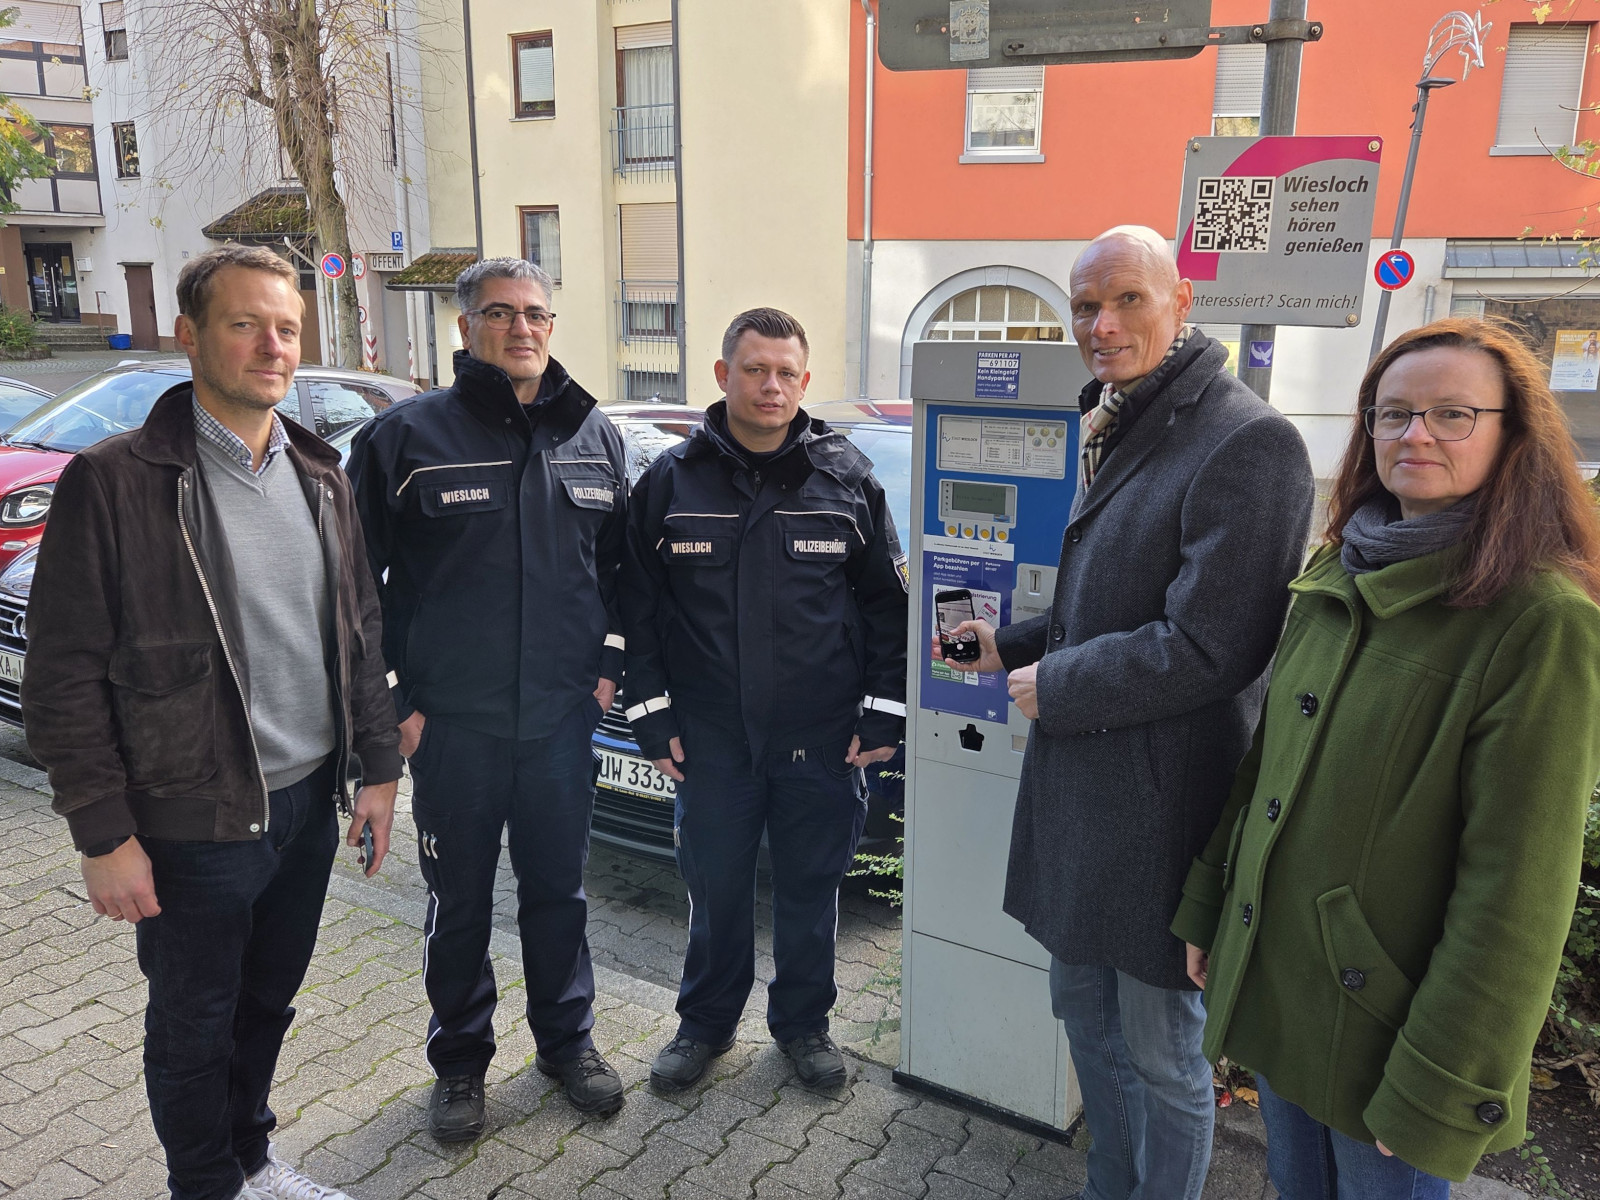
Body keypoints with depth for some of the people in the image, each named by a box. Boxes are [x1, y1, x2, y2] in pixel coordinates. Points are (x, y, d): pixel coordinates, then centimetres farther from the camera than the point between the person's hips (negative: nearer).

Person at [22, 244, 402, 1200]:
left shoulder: (320, 477, 5)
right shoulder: (114, 481, -13)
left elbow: (360, 632, 10)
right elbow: (64, 679, -12)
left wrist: (378, 766, 8)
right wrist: (105, 835, -12)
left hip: (307, 803, 5)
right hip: (192, 825, -5)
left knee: (267, 1004, 22)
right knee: (194, 1029, 14)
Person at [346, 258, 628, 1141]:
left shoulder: (593, 435, 6)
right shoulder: (408, 436, -6)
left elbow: (617, 562, 15)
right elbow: (360, 583, -4)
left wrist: (607, 663, 7)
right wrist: (393, 701, -7)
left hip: (564, 717, 3)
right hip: (453, 723, -2)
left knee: (559, 889, 17)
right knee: (460, 901, 12)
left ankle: (567, 1040, 37)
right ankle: (460, 1060, 33)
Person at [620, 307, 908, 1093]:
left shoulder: (847, 476, 1)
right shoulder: (672, 480, 2)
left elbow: (886, 603, 3)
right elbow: (641, 608, 4)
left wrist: (882, 712, -2)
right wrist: (652, 713, -1)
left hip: (821, 735, 0)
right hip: (712, 737, 0)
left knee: (810, 887, 12)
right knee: (716, 887, 12)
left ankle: (803, 1022, 34)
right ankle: (707, 1021, 34)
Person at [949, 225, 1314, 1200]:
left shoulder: (1246, 442, -18)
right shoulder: (1119, 433, 13)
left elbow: (1205, 647, -23)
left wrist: (1056, 685, -14)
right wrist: (1013, 644, 12)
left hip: (1163, 804, -9)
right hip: (1081, 787, 10)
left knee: (1161, 1052, 8)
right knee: (1084, 1005, 23)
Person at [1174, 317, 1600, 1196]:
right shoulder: (1331, 577, 3)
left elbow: (1518, 890, -19)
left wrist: (1439, 1089, -16)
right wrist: (1205, 910, 12)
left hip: (1383, 1019, -6)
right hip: (1273, 983, 6)